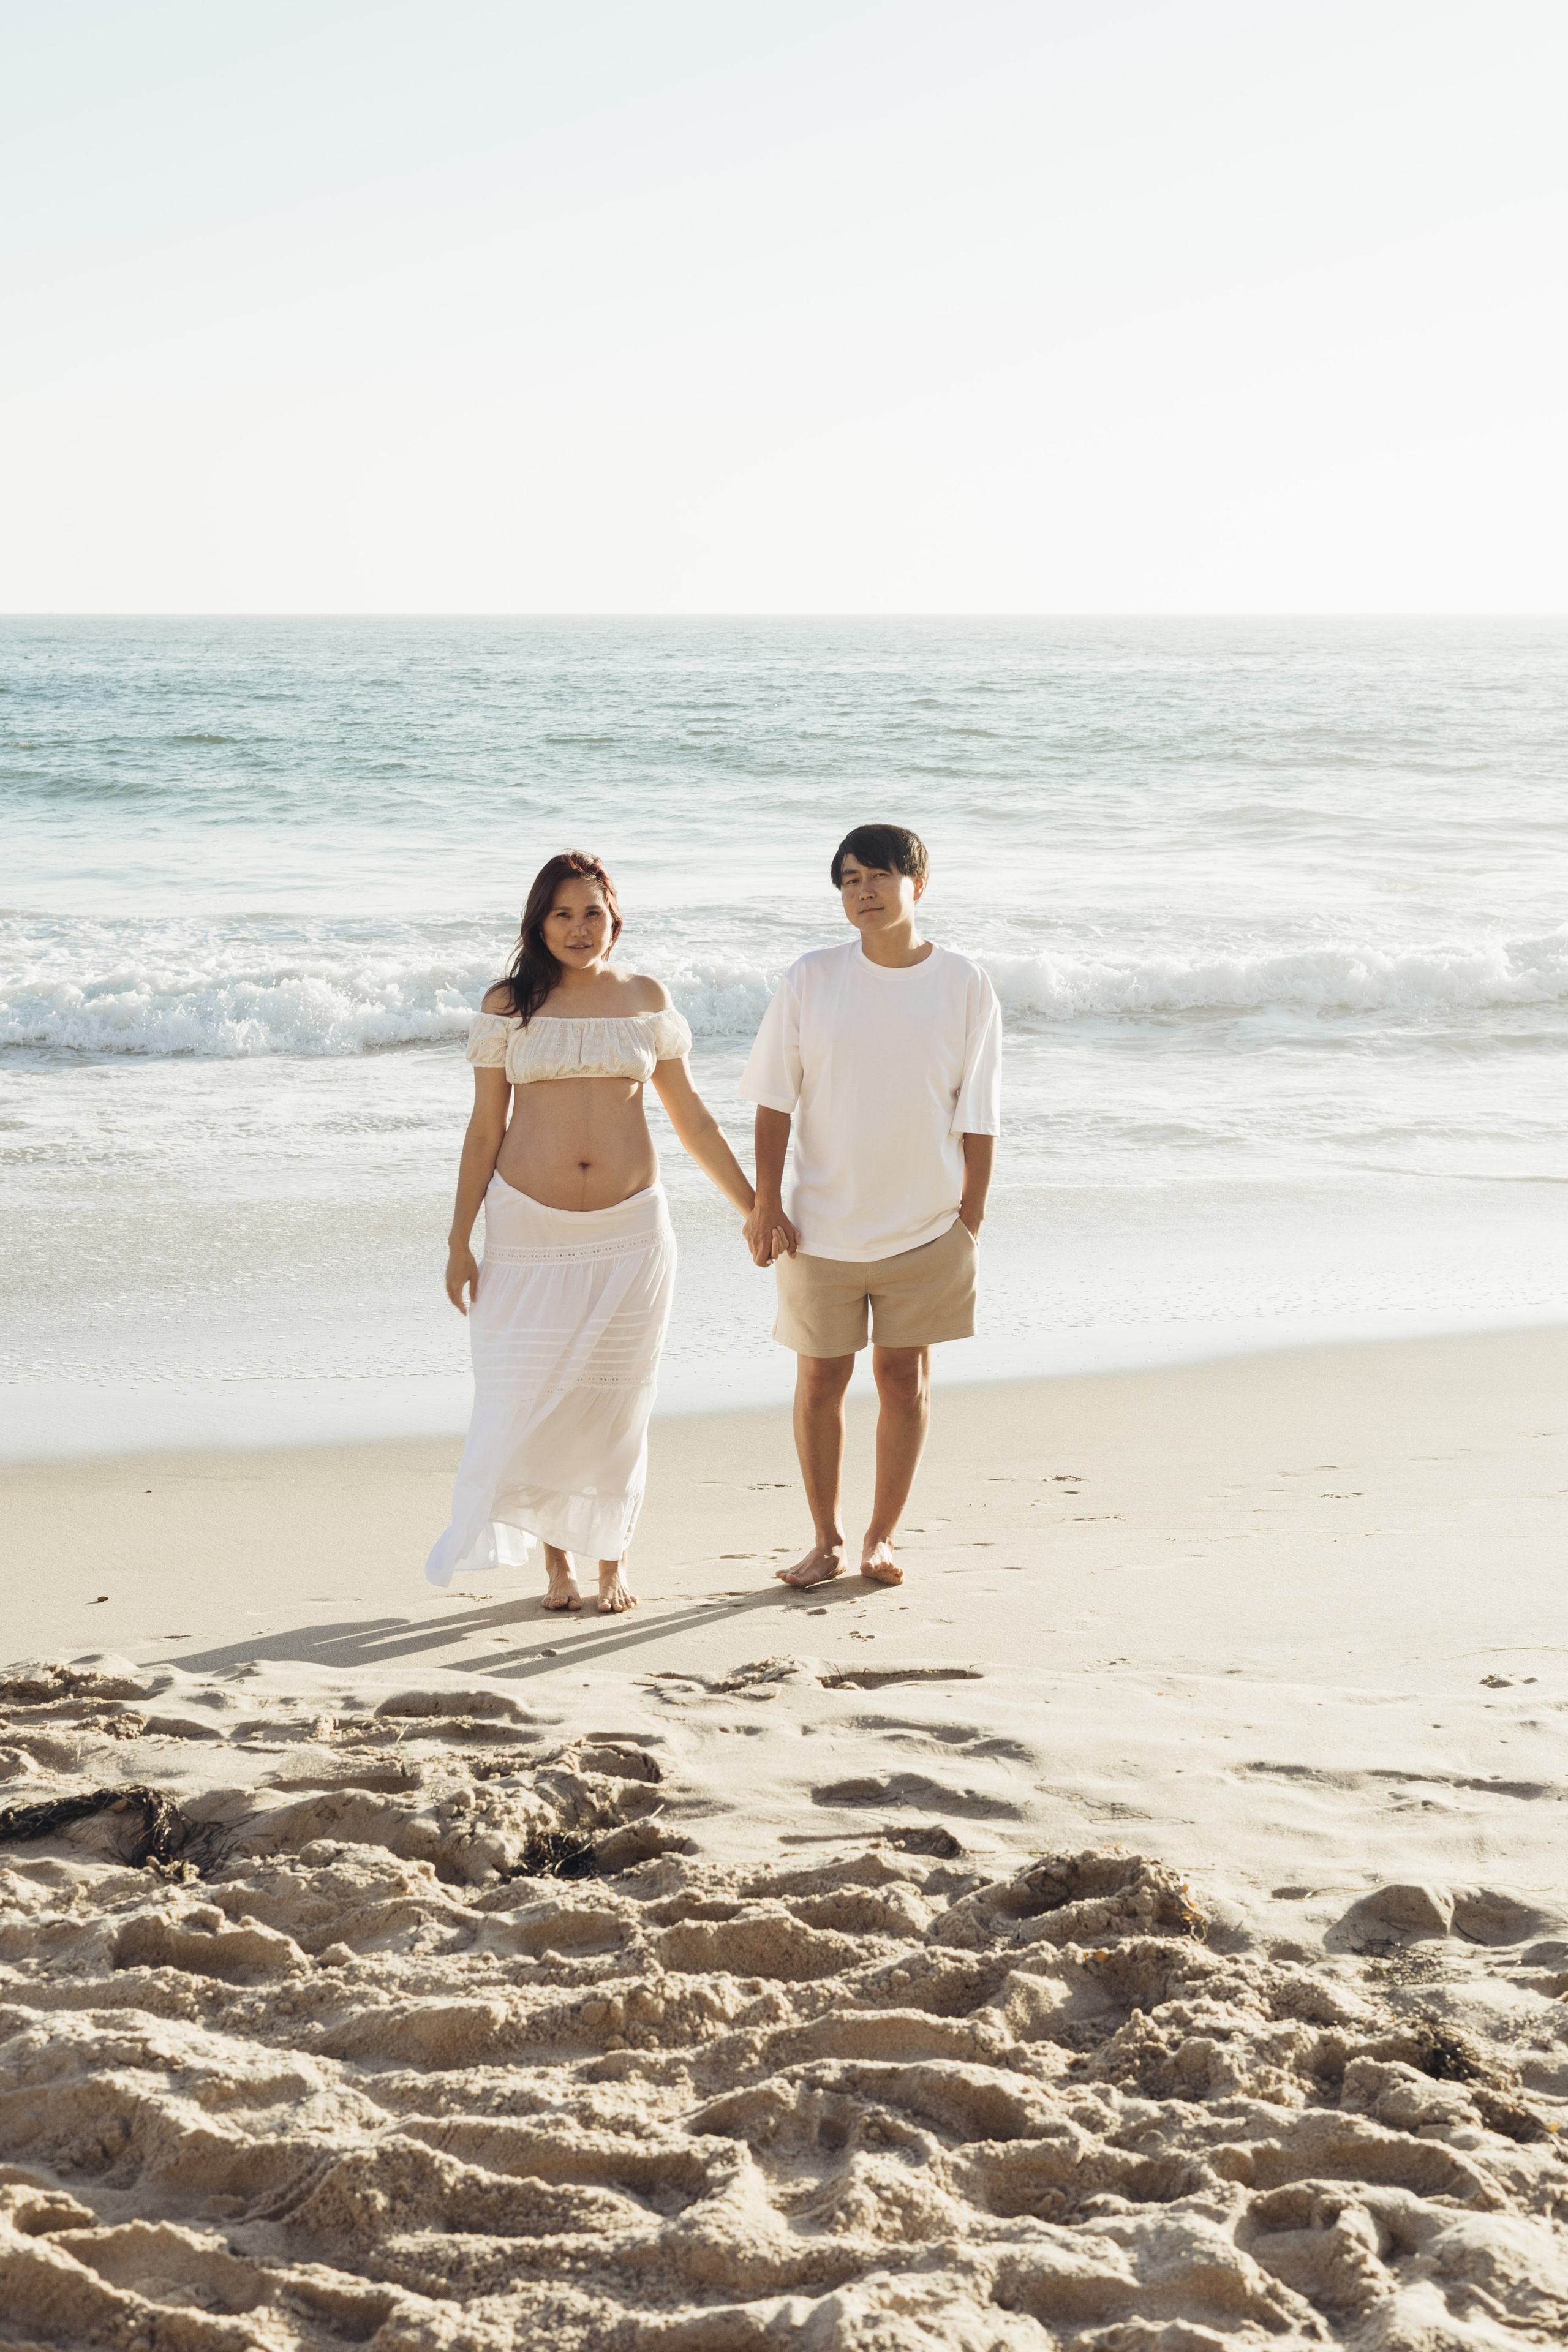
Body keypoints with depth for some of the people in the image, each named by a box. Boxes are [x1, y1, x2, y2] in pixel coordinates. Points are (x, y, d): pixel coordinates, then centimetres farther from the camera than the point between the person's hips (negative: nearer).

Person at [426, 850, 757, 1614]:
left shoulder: (646, 1000, 5)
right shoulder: (509, 1006, 1)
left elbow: (692, 1119, 12)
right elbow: (483, 1129, 4)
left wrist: (754, 1208, 13)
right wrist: (459, 1240, 1)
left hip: (628, 1231, 1)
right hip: (531, 1229, -1)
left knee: (616, 1400, 5)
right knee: (530, 1395, -2)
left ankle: (613, 1559, 18)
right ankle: (554, 1559, 13)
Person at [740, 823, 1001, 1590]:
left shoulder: (965, 987, -5)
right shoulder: (810, 981, -4)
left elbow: (979, 1119, -1)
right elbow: (775, 1099, 0)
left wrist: (969, 1222, -2)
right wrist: (766, 1204, -4)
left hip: (925, 1229, 0)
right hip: (822, 1225, 0)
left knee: (904, 1376, 7)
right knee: (820, 1380, 7)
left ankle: (882, 1538, 21)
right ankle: (825, 1539, 21)